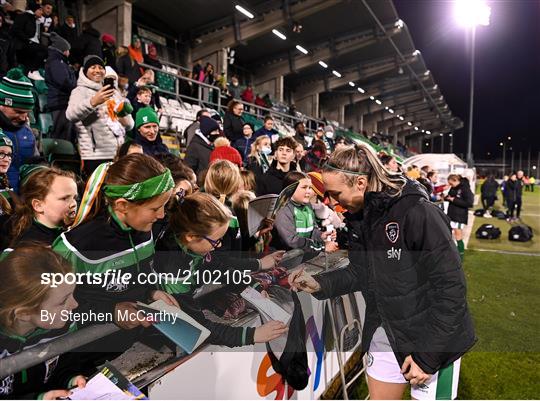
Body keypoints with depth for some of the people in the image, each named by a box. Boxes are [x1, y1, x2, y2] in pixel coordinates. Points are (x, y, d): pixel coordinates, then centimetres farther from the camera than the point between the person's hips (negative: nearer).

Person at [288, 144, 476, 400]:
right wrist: (320, 284, -9)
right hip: (385, 333, 7)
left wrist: (427, 355, -20)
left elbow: (451, 288, -23)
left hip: (433, 342, -6)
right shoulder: (358, 217, -2)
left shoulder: (418, 213, -25)